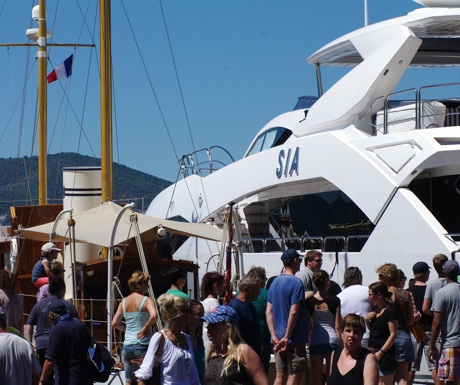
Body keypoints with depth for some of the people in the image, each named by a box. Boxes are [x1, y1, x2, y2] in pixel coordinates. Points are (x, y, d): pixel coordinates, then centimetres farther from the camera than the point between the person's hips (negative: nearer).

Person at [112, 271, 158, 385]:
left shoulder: (124, 302, 9)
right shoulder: (147, 300, -7)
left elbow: (115, 323, 6)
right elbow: (154, 315, -28)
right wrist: (146, 327, -13)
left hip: (127, 346, 5)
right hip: (143, 345, -5)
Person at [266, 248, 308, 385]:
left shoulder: (275, 282, 11)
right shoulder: (296, 283, -12)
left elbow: (268, 311, 6)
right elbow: (294, 312, -18)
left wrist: (274, 336, 1)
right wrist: (287, 337, -15)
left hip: (278, 339, 7)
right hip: (295, 338, -7)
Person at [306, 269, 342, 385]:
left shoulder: (309, 302, -1)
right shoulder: (334, 301, -4)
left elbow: (308, 326, 1)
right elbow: (338, 326, -3)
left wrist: (308, 341, 12)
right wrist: (340, 343, 5)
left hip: (315, 341, 1)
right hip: (332, 340, -1)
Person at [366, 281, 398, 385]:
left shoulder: (390, 311, -14)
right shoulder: (374, 308, 12)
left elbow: (393, 334, -16)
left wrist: (381, 352, -17)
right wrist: (367, 319, 3)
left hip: (385, 353, -8)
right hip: (373, 351, 8)